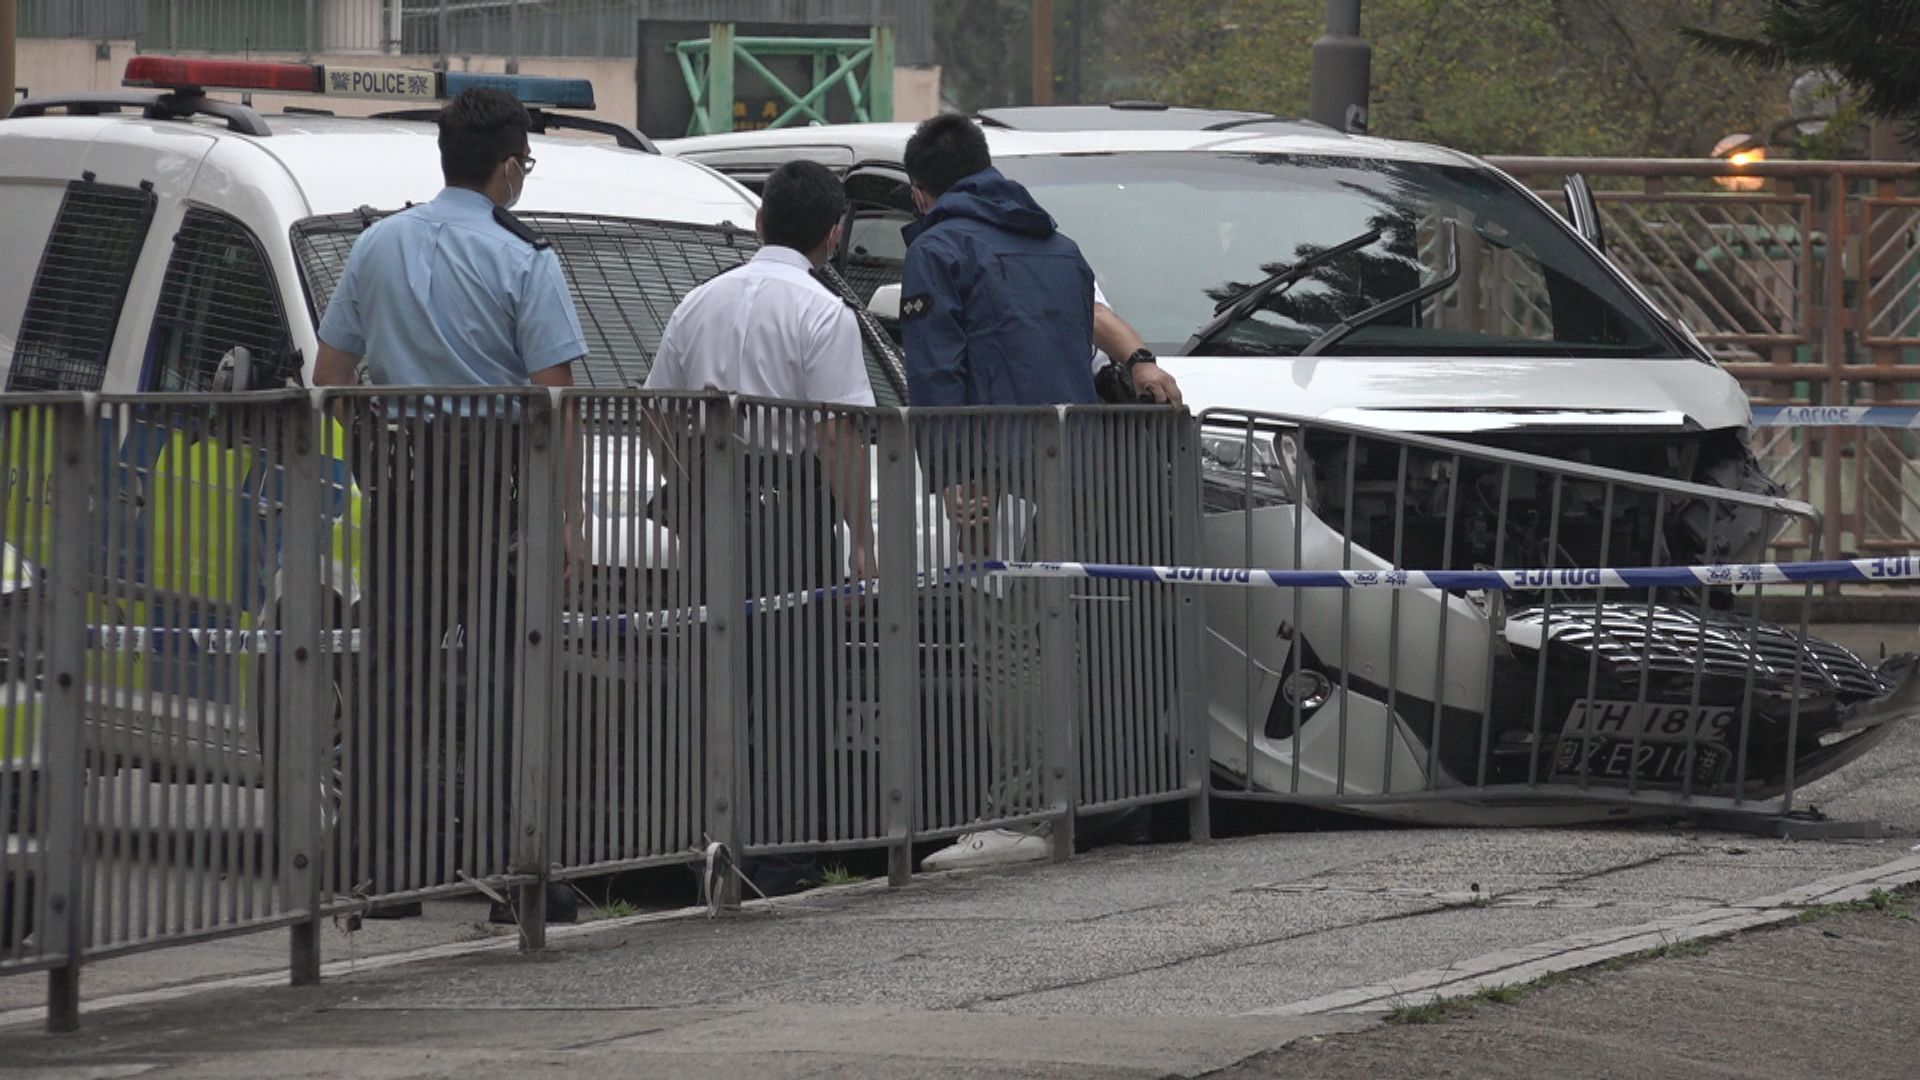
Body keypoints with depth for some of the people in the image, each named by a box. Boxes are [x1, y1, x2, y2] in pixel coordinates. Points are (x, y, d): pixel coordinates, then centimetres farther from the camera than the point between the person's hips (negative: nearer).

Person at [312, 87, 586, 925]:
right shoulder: (523, 260, -6)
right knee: (501, 669, -3)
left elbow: (330, 374, 11)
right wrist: (567, 514, -7)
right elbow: (554, 393, -10)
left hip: (398, 473, 4)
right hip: (494, 470, -4)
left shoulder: (380, 246, 9)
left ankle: (390, 871, 7)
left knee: (399, 668, 8)